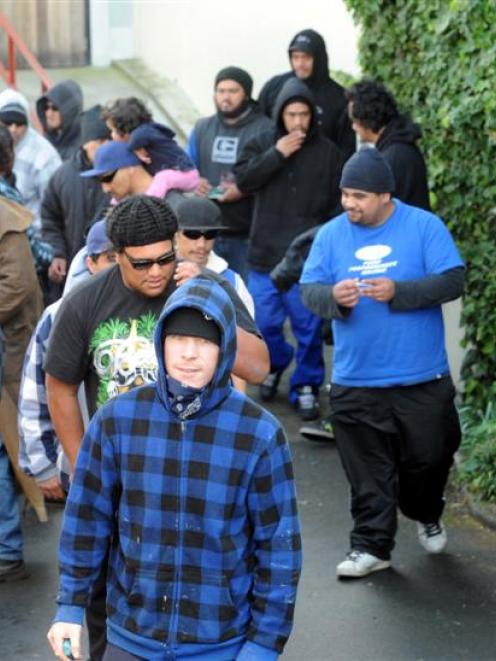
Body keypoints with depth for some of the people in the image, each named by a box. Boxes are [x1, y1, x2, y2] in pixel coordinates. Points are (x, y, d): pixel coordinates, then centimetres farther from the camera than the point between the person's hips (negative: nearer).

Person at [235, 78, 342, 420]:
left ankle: (307, 385, 16)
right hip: (266, 253, 2)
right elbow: (244, 179, -8)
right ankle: (274, 366, 36)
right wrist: (277, 154, -16)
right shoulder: (262, 144, 5)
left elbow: (339, 202, 5)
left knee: (308, 325, 2)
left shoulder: (328, 151, 2)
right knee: (265, 322, 9)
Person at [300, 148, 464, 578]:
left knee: (428, 456, 11)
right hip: (356, 382, 1)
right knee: (368, 472, 4)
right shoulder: (331, 234, 2)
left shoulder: (425, 226, -6)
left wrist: (398, 292, -24)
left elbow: (452, 281, -11)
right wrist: (333, 297, -23)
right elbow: (308, 290, 0)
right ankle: (371, 546, 16)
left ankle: (427, 517, 40)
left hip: (422, 380, -1)